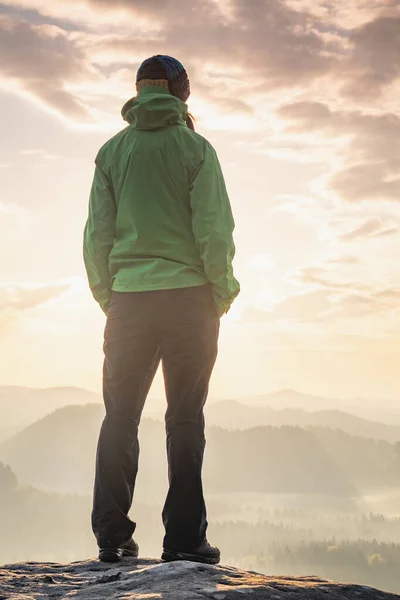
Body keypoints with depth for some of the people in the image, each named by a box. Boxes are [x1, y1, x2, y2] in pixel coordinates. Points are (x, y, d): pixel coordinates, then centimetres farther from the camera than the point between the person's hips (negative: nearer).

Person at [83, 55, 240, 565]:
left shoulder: (112, 151, 8)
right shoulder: (195, 147, -1)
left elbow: (96, 234, 5)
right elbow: (214, 230, -7)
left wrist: (106, 295, 13)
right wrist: (222, 292, 3)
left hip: (127, 298, 3)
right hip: (188, 294, -2)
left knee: (119, 418, 8)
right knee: (185, 420, 1)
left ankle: (111, 536, 5)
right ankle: (184, 538, -1)